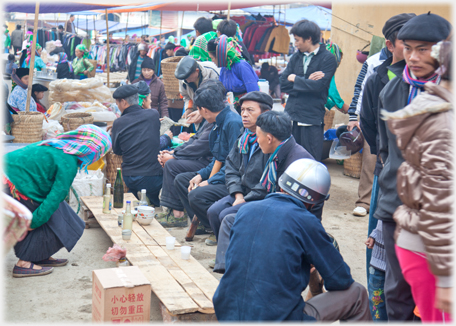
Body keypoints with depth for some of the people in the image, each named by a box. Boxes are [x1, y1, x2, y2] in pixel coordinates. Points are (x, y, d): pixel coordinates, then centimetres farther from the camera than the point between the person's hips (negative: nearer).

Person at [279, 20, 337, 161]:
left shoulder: (328, 58, -3)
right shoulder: (296, 57, 14)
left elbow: (318, 86, -16)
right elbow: (283, 84, 5)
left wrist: (295, 79, -2)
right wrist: (307, 81, -8)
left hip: (312, 118, -5)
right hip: (291, 116, 5)